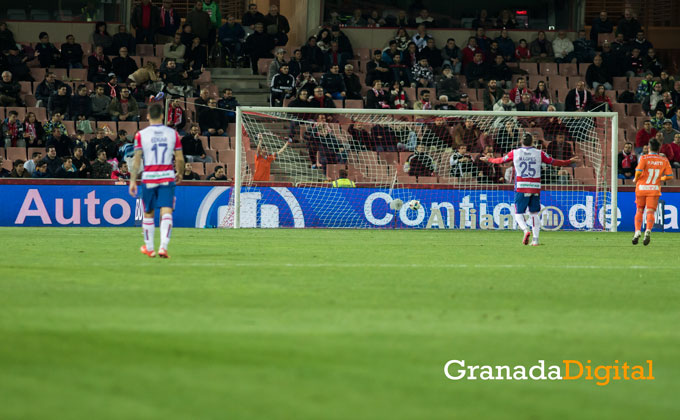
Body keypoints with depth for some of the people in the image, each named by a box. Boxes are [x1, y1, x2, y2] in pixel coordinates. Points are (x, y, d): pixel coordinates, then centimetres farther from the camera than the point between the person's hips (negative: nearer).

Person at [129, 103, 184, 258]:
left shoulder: (141, 135, -3)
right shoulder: (173, 134, 1)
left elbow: (137, 160, -6)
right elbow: (180, 159, 5)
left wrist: (133, 181, -3)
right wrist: (180, 174, 22)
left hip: (148, 178, 0)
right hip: (167, 178, 0)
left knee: (148, 214, 14)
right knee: (166, 212, -5)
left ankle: (149, 248, 25)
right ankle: (163, 246, -22)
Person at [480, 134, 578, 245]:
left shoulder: (515, 153, 4)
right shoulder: (539, 153, 5)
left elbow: (501, 160, 17)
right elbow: (553, 162, 11)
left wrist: (488, 159, 36)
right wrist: (570, 161, 25)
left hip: (521, 189, -1)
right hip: (535, 189, 1)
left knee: (518, 214, 4)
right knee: (535, 214, 12)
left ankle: (526, 230, -24)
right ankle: (535, 239, 5)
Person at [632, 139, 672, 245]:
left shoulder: (644, 158, -5)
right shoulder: (664, 160, 3)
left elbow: (639, 171, -18)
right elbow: (669, 176, 1)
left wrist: (636, 179, 2)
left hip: (641, 188, -1)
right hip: (654, 189, 1)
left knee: (639, 211, 14)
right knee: (650, 212, -4)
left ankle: (638, 231, -2)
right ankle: (648, 230, -28)